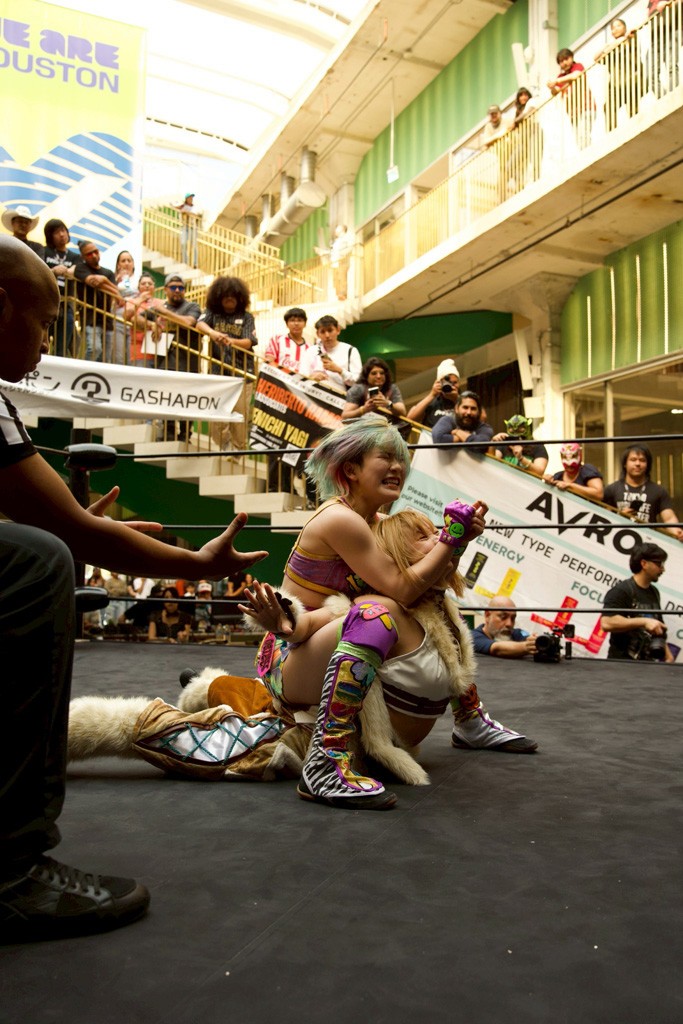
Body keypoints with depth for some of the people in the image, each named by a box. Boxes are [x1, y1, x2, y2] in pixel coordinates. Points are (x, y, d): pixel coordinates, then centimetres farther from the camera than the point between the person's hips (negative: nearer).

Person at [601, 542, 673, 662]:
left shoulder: (654, 592, 15)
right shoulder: (621, 591, -11)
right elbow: (606, 623, -24)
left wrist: (667, 654, 18)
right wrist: (644, 622, -23)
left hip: (650, 663, 7)